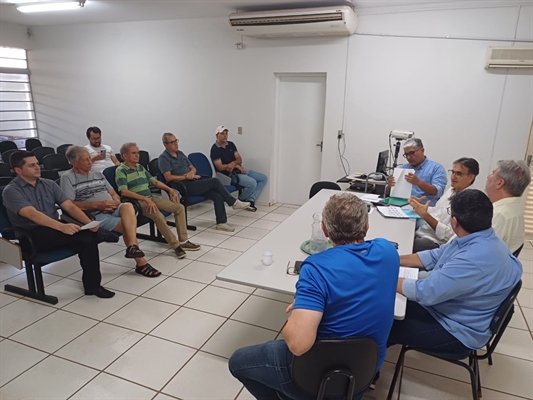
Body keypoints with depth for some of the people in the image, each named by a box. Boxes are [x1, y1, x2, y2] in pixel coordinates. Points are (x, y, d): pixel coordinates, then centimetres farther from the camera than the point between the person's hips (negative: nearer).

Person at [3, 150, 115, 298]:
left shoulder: (49, 184, 12)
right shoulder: (11, 191, -5)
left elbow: (69, 206, 3)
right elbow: (33, 214, -21)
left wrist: (89, 223, -15)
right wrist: (62, 227, -36)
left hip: (56, 229, 5)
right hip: (32, 236, -5)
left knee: (88, 237, -25)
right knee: (83, 234, -32)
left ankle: (92, 284, -15)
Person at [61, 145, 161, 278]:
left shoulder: (97, 174, 21)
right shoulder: (68, 178, 2)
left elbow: (113, 194, 22)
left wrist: (116, 201, -3)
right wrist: (97, 204, -16)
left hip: (113, 209, 5)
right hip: (95, 215, -5)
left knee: (128, 206, -31)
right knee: (127, 225, -27)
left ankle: (132, 247, -36)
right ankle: (140, 262, -20)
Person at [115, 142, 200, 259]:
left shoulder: (140, 167, 16)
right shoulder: (121, 170, -8)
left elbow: (154, 181, 23)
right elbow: (124, 192, -21)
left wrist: (169, 189, 8)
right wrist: (145, 199, -28)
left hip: (151, 198, 8)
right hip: (138, 202, -8)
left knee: (179, 207, -4)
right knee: (159, 217, -34)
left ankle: (183, 241, -2)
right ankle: (176, 246, -19)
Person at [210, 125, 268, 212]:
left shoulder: (231, 144, 12)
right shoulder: (215, 149, -9)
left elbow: (239, 159, 7)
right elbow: (220, 167, -16)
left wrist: (233, 163, -17)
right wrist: (236, 166, -12)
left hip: (240, 170, 9)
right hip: (229, 175, -8)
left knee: (264, 178, 0)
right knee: (252, 183, -29)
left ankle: (250, 200, -8)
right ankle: (241, 200, -1)